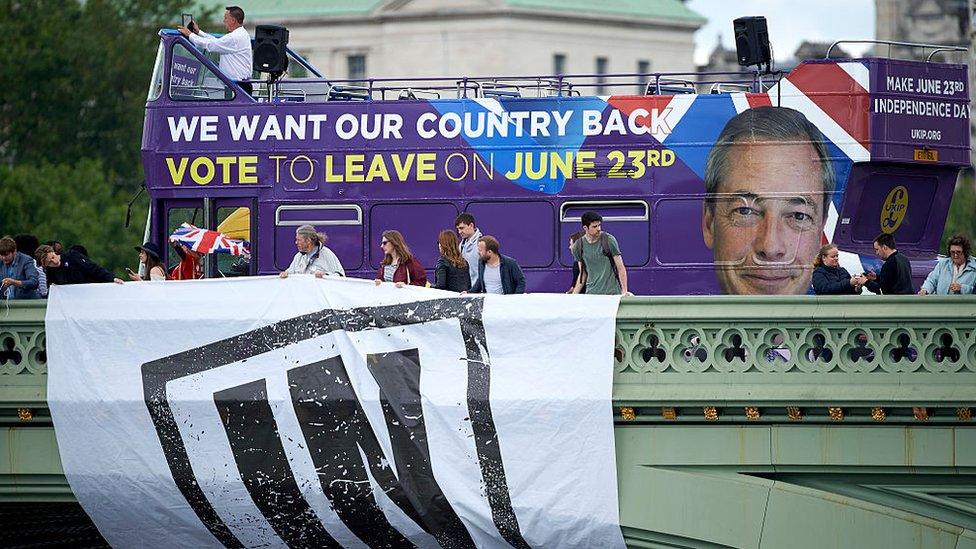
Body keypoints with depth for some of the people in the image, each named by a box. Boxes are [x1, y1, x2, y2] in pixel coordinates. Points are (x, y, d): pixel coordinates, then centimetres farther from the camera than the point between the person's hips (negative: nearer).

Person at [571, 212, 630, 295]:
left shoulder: (609, 240, -7)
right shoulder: (578, 247, 3)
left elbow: (620, 268, -5)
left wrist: (624, 291, -13)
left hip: (612, 293, -3)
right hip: (591, 293, 3)